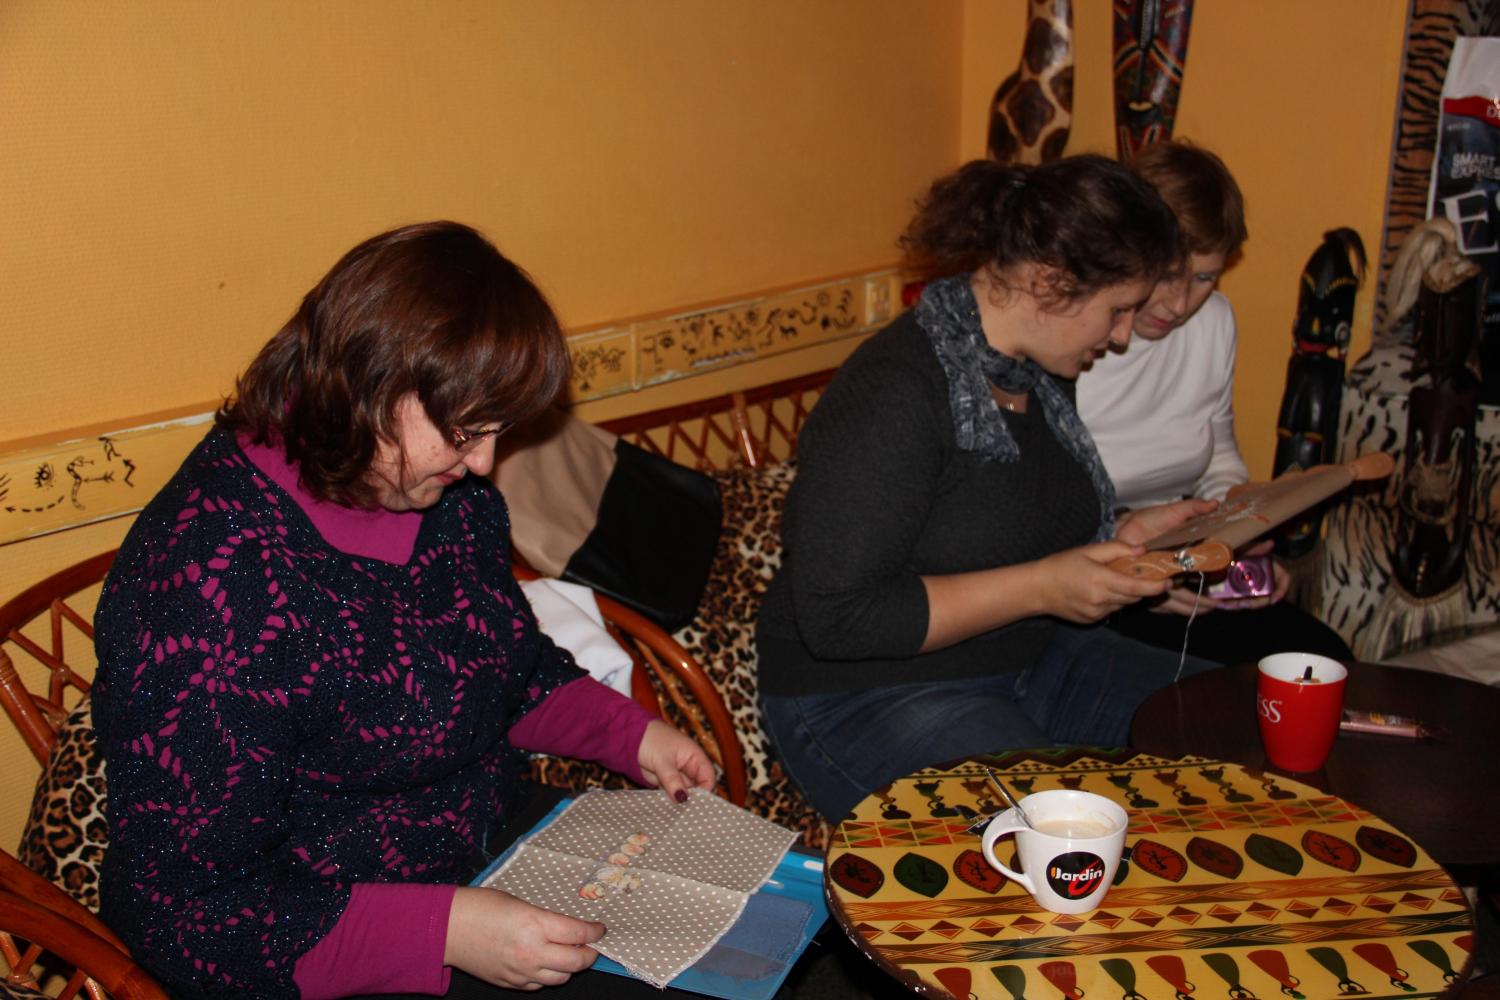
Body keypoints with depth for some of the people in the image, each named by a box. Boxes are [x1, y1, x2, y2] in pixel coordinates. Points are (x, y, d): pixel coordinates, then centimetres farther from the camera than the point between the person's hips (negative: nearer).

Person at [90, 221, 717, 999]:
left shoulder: (449, 494, -3)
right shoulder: (212, 584, -27)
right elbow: (189, 913, -24)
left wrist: (630, 733, 0)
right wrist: (446, 933, -31)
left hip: (501, 851, 7)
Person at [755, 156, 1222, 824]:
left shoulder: (1040, 375, 6)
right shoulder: (891, 395, -23)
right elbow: (837, 617, -26)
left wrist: (1124, 537, 5)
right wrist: (1041, 588, -23)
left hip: (1029, 660, 9)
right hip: (865, 697, -9)